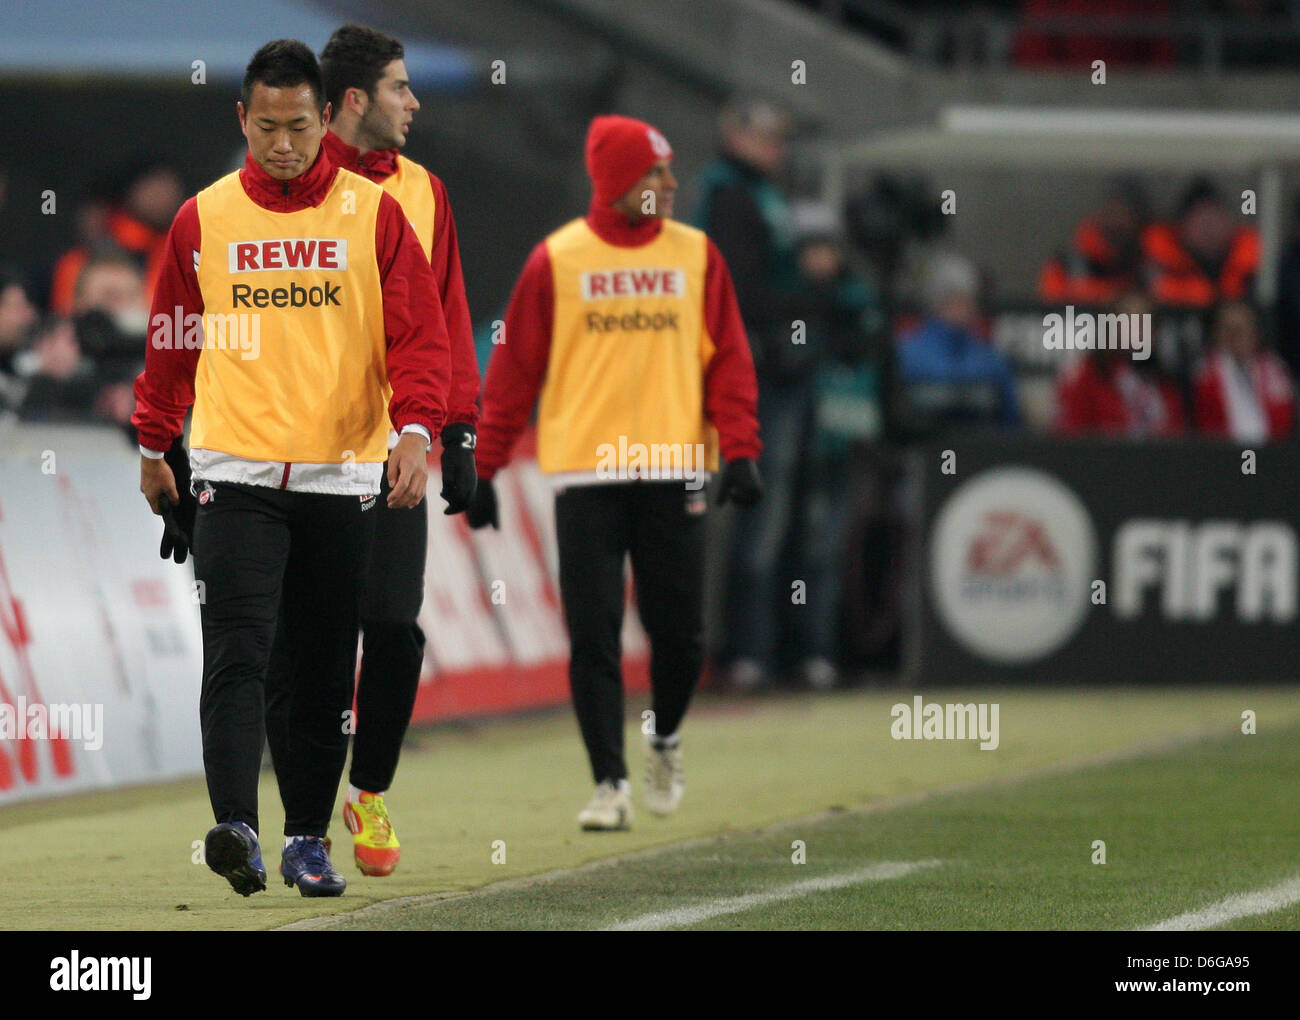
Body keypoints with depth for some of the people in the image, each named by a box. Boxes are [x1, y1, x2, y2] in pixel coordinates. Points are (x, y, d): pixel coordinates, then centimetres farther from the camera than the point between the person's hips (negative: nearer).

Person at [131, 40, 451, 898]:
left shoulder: (374, 216, 2)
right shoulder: (202, 221, 6)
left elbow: (421, 335, -2)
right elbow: (171, 342, 16)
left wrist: (417, 430, -16)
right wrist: (154, 447, 19)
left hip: (341, 474, 1)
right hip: (235, 473, -1)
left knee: (326, 670, 6)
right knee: (237, 655, -15)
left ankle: (309, 838, 16)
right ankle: (236, 828, -24)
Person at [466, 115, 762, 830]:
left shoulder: (695, 255, 8)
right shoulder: (557, 260, 2)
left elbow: (729, 360, 6)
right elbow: (514, 369, 3)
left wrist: (739, 451, -5)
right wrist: (483, 469, 0)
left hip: (673, 469, 2)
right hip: (584, 473, -1)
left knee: (680, 630, 1)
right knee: (593, 637, -5)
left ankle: (666, 740, 29)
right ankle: (609, 784, -2)